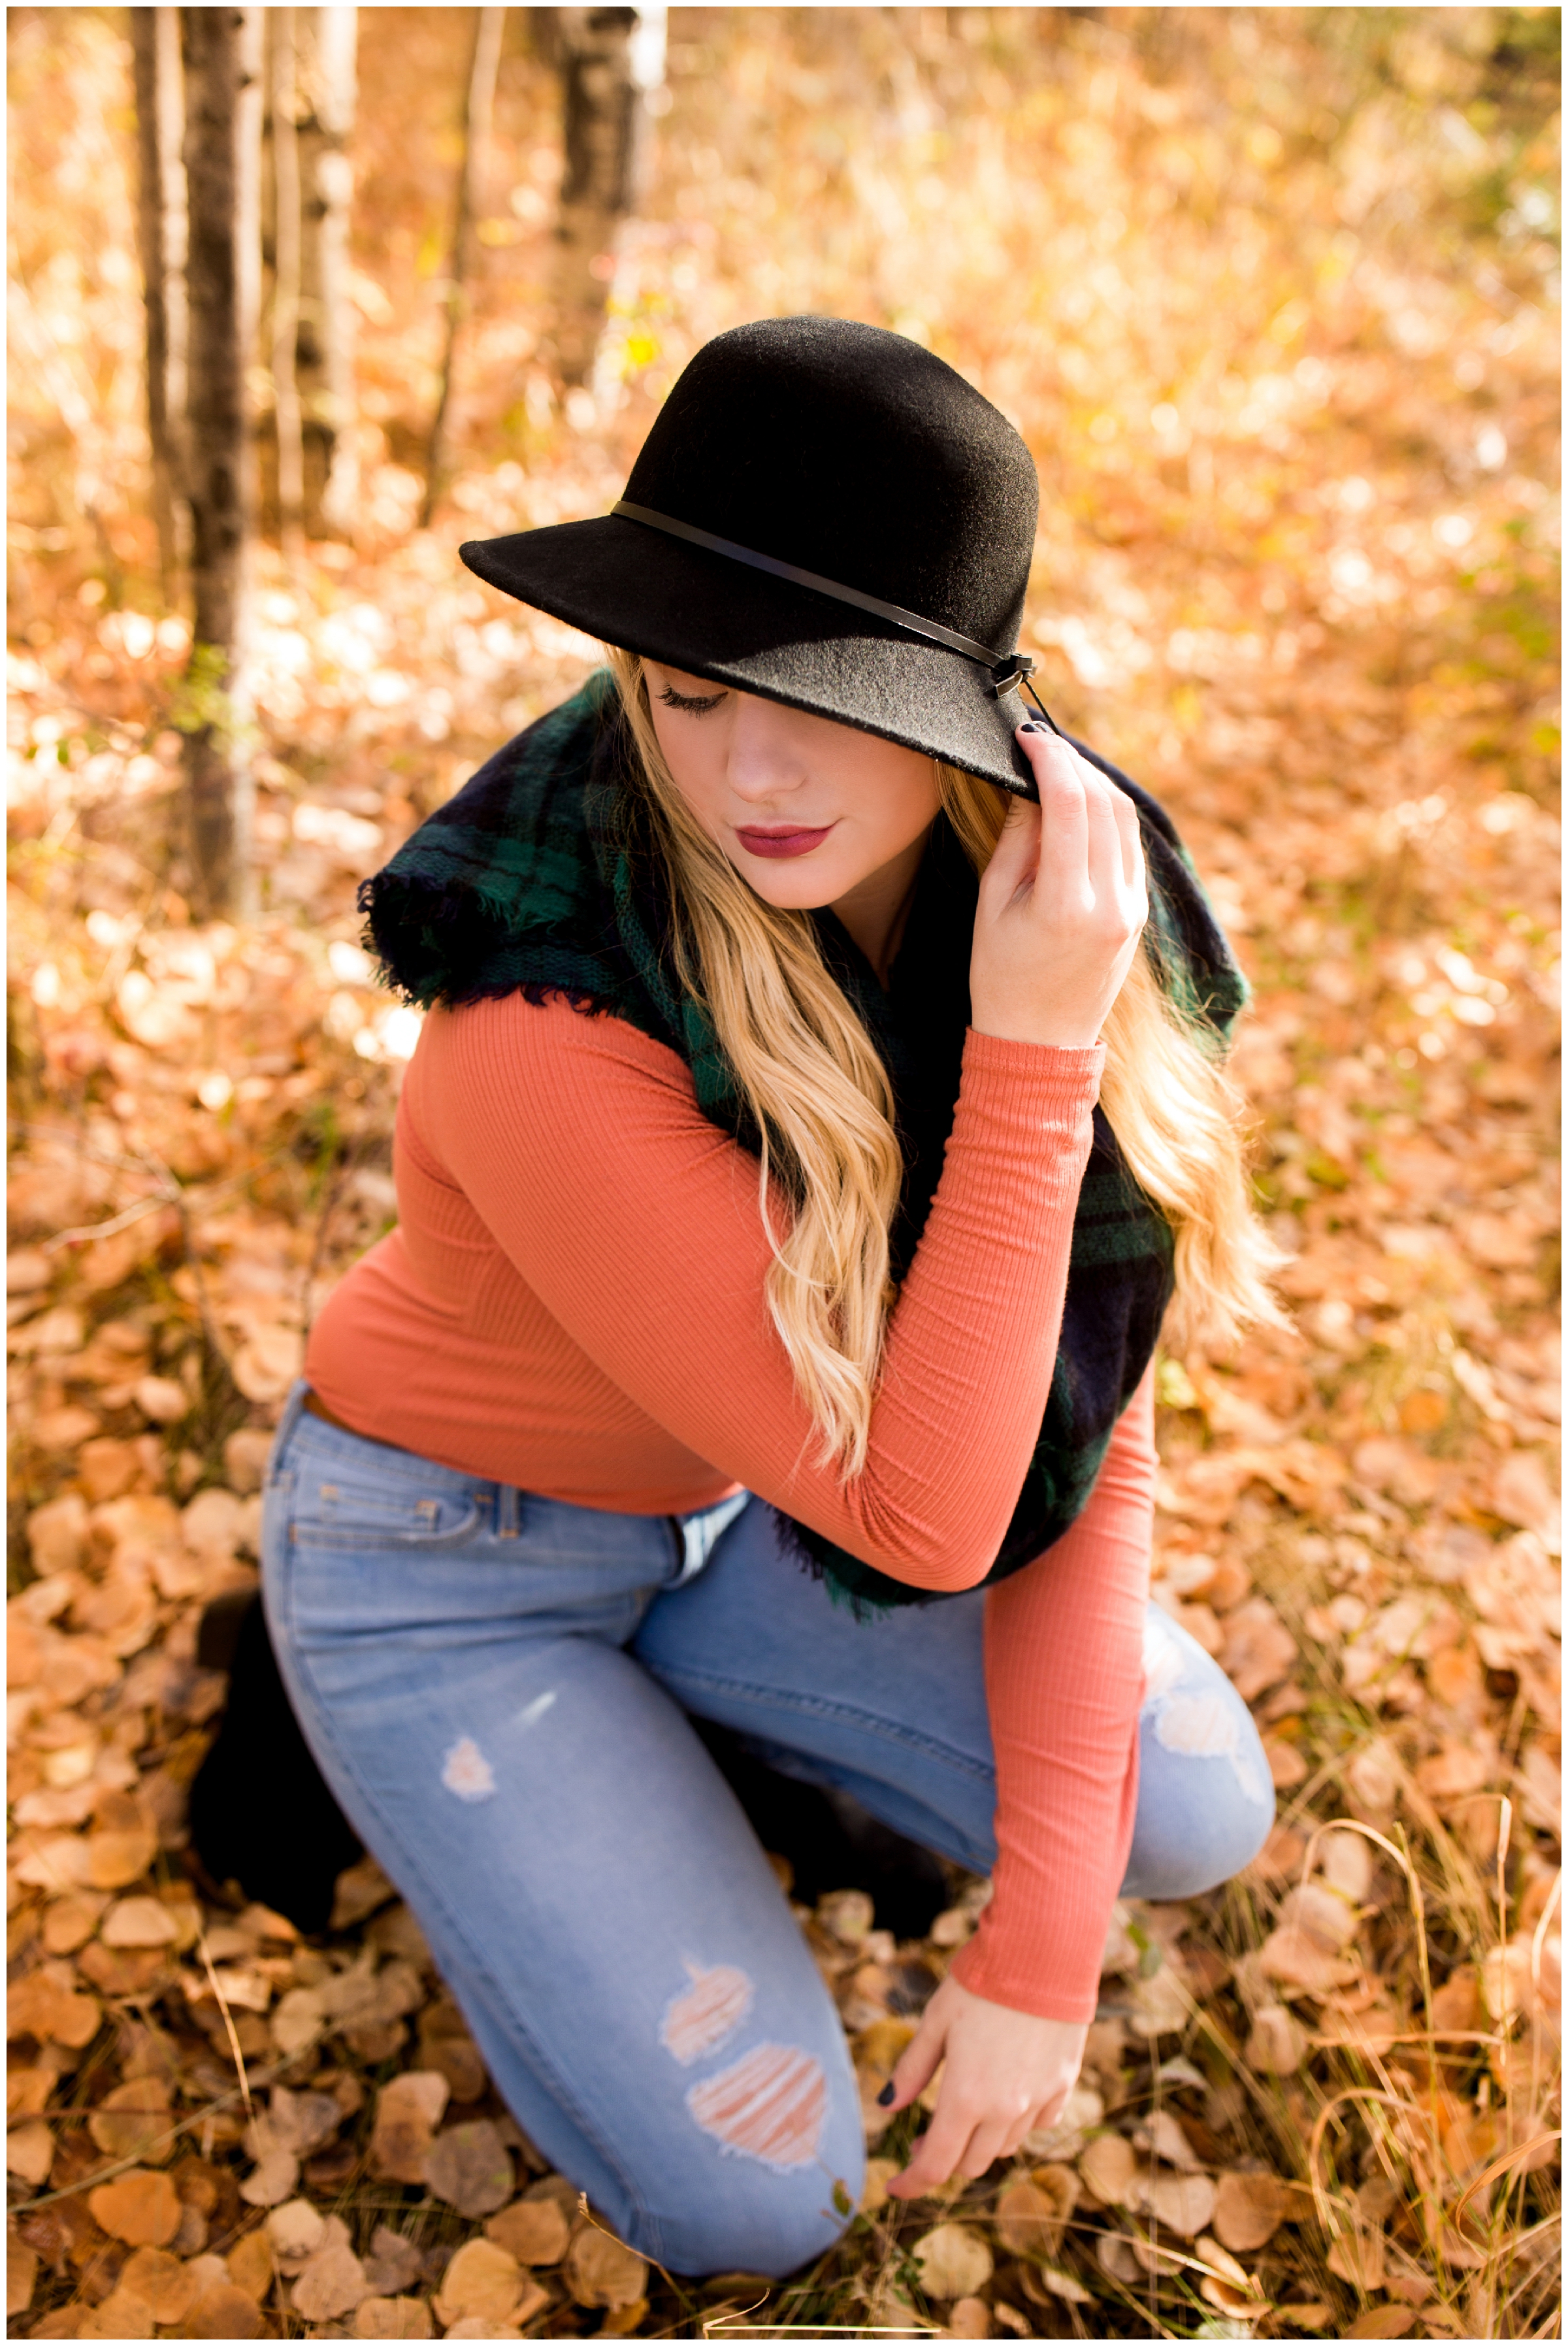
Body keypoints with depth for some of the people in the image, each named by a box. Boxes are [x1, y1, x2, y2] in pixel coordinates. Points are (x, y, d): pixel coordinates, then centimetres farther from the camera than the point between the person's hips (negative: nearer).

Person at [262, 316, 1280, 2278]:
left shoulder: (1043, 918, -18)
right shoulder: (543, 1030, -36)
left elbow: (1080, 1446, -13)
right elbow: (916, 1516, -33)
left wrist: (1042, 1938, -15)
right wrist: (1027, 1057, -39)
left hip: (720, 1508, 5)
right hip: (446, 1553, -5)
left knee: (1198, 1818, -1)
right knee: (751, 2192, -9)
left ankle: (663, 1692, 15)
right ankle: (411, 1767, 13)